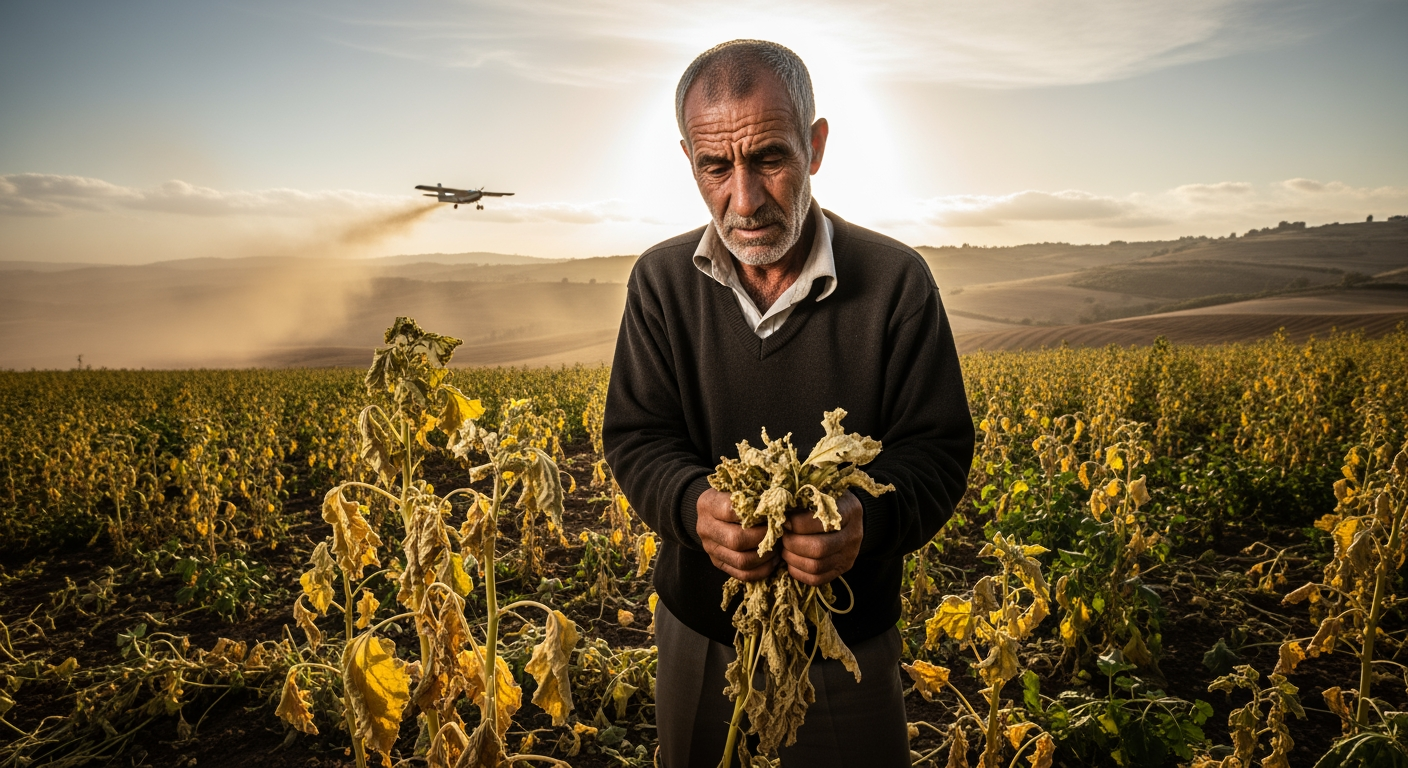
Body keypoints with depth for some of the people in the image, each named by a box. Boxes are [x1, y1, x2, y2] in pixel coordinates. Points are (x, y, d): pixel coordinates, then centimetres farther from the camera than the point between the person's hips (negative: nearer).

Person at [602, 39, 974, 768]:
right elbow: (636, 440, -8)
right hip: (700, 632, 2)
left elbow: (936, 449, -12)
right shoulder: (661, 280, -7)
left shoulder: (897, 282, -14)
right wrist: (695, 504, -31)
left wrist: (869, 516, -34)